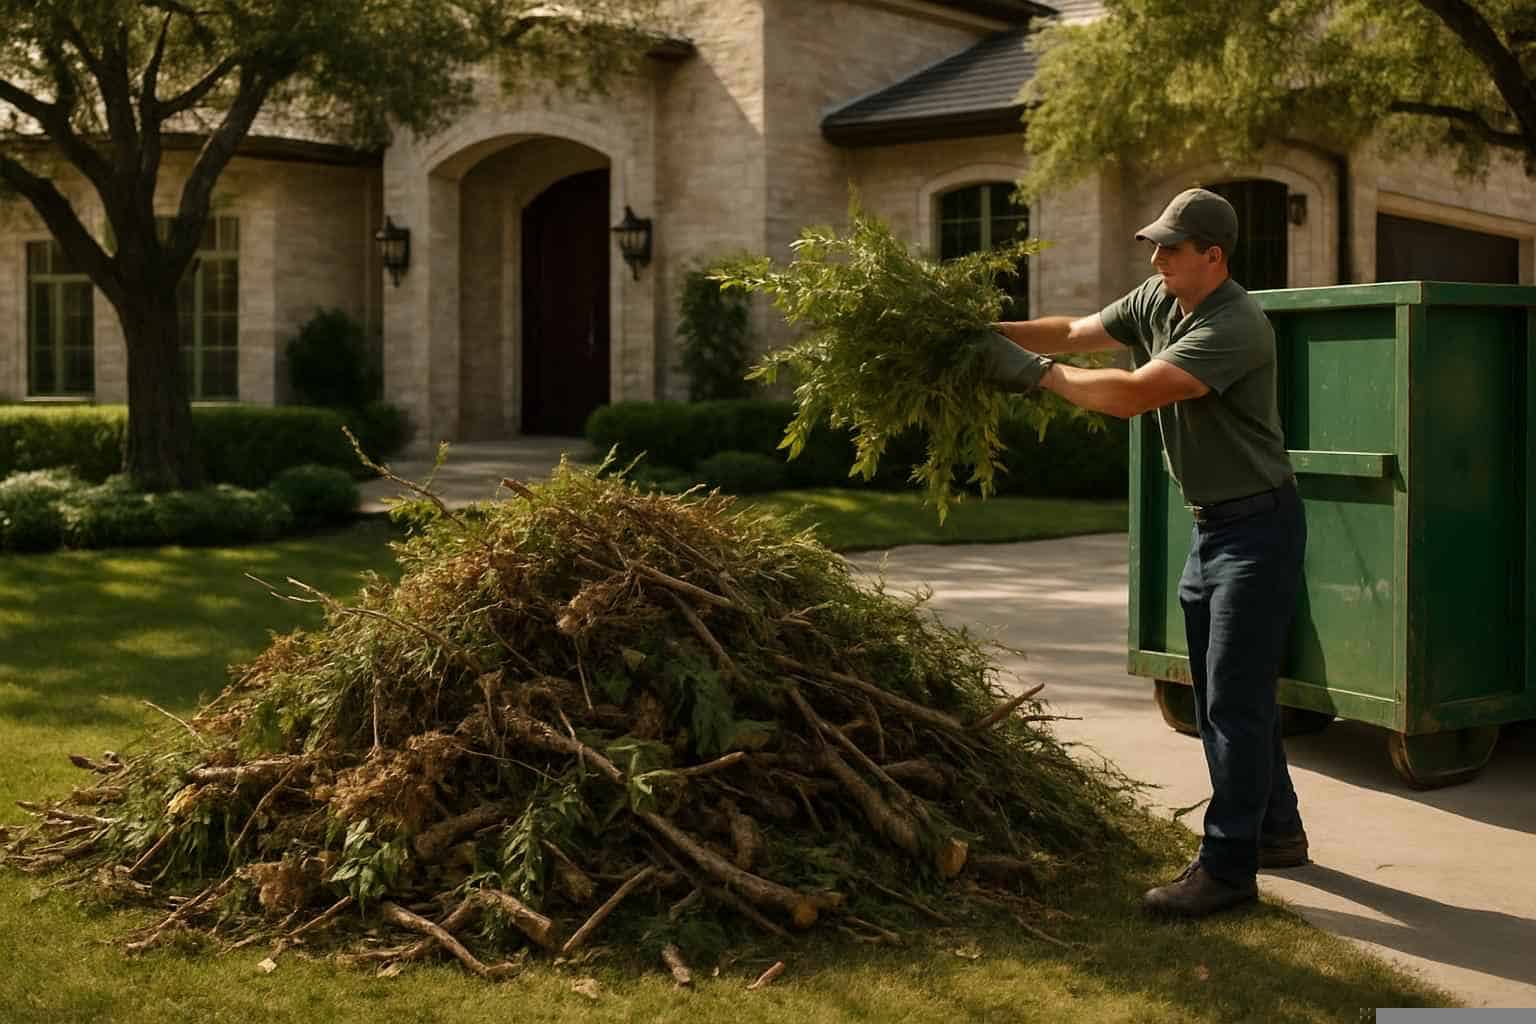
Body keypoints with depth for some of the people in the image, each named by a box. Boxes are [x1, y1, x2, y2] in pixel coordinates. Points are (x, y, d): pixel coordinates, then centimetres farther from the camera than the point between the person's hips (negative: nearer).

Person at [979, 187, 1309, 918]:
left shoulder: (1235, 329, -25)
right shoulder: (1156, 302, 3)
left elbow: (1132, 395, -31)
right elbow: (1074, 332, 6)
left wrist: (1038, 372, -22)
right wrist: (997, 333, -9)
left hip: (1256, 528, -9)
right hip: (1209, 526, 9)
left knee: (1234, 698, -8)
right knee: (1225, 694, 17)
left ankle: (1227, 867, -3)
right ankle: (1277, 831, 32)